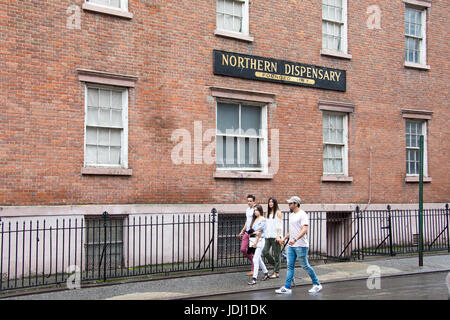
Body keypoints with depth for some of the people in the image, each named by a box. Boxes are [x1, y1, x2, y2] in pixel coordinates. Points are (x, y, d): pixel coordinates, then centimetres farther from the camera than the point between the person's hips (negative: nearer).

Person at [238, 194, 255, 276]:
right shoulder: (247, 210, 15)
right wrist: (242, 232, 21)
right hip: (246, 232, 8)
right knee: (243, 249, 4)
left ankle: (253, 270, 4)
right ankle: (254, 261, 23)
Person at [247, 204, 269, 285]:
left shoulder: (262, 219, -7)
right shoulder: (254, 219, 15)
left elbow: (260, 232, -12)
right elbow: (251, 231, 16)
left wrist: (256, 242, -13)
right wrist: (254, 232, -5)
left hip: (260, 240, -8)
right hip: (254, 240, 8)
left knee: (255, 259, -13)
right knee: (258, 258, 17)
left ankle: (254, 278, -15)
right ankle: (266, 273, 34)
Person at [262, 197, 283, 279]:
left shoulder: (278, 212, -2)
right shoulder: (268, 212, 17)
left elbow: (280, 225, -7)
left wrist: (278, 236, -16)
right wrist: (266, 235, 12)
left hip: (275, 236, -6)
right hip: (268, 236, 6)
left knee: (276, 254, -2)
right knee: (264, 252, -3)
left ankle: (276, 272, 4)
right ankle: (275, 264, 18)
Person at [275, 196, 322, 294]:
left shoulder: (302, 215, -13)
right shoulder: (291, 215, 15)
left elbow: (304, 230, -24)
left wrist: (295, 239, -34)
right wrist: (284, 238, 23)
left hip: (301, 245, -8)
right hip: (291, 245, 8)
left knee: (305, 266, 0)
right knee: (290, 266, 5)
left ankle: (317, 284, 15)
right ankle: (287, 288, 6)